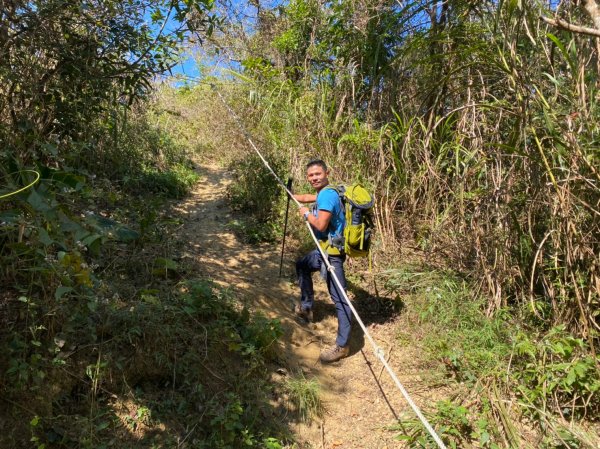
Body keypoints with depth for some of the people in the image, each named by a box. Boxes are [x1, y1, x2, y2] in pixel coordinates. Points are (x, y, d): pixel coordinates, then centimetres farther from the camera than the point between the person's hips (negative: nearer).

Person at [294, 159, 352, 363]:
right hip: (323, 250, 11)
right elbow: (307, 197, 33)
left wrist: (306, 214, -9)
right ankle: (306, 307, 44)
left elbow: (321, 225, -26)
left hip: (331, 254, -11)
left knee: (340, 299, -8)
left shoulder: (327, 194, -19)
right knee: (301, 265, 33)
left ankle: (342, 346, -4)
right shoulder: (324, 193, 11)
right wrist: (293, 196, 48)